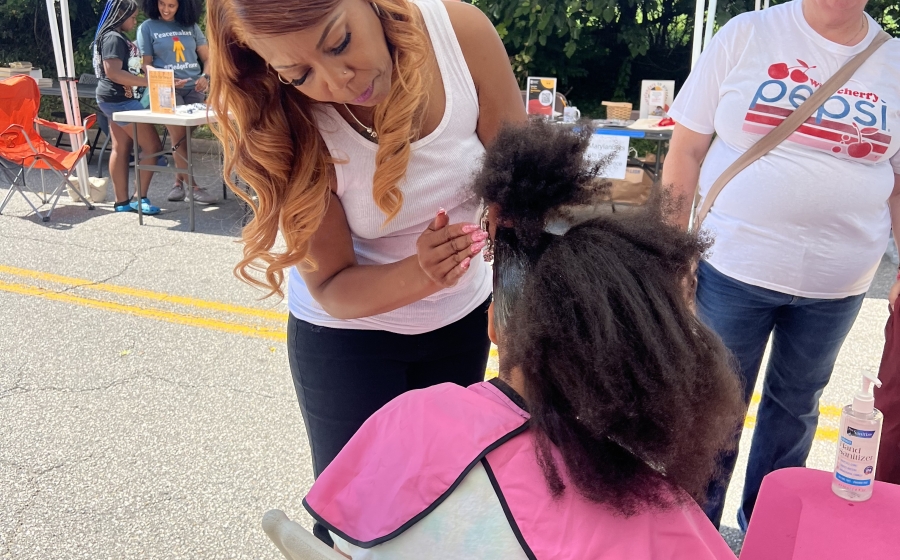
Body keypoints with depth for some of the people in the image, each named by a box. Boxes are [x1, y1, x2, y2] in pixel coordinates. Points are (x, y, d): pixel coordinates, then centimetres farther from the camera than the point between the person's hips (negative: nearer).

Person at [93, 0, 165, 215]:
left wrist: (129, 84, 7)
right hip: (120, 100, -11)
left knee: (121, 148, 9)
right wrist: (149, 82, -26)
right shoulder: (113, 38, -15)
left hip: (118, 99, 11)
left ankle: (122, 201, 11)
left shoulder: (117, 37, 18)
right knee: (153, 147, -8)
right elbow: (112, 72, -25)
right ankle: (141, 198, -3)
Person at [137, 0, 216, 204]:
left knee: (186, 138, 3)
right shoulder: (147, 28, 6)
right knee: (179, 139, -6)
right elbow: (146, 64, 2)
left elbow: (207, 57, 11)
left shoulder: (191, 26, 11)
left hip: (194, 88, 2)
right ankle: (193, 186, -5)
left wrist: (205, 76, -9)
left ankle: (179, 181, 17)